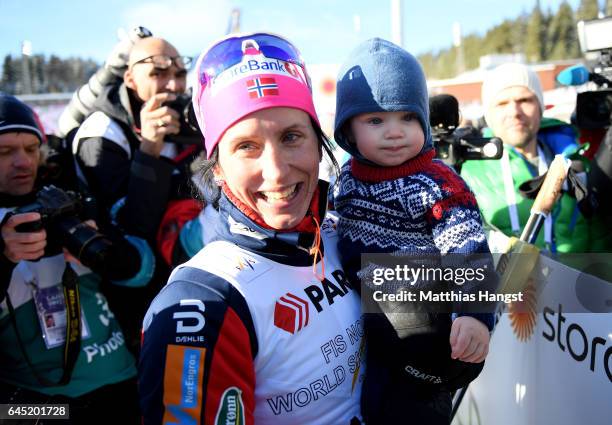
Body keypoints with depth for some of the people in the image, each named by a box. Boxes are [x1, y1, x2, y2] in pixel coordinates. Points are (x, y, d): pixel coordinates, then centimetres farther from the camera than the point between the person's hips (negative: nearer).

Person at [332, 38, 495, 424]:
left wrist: (474, 313, -35)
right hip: (365, 323, 6)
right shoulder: (348, 177, 0)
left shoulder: (437, 183, -17)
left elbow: (468, 253, -24)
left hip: (420, 333, -6)